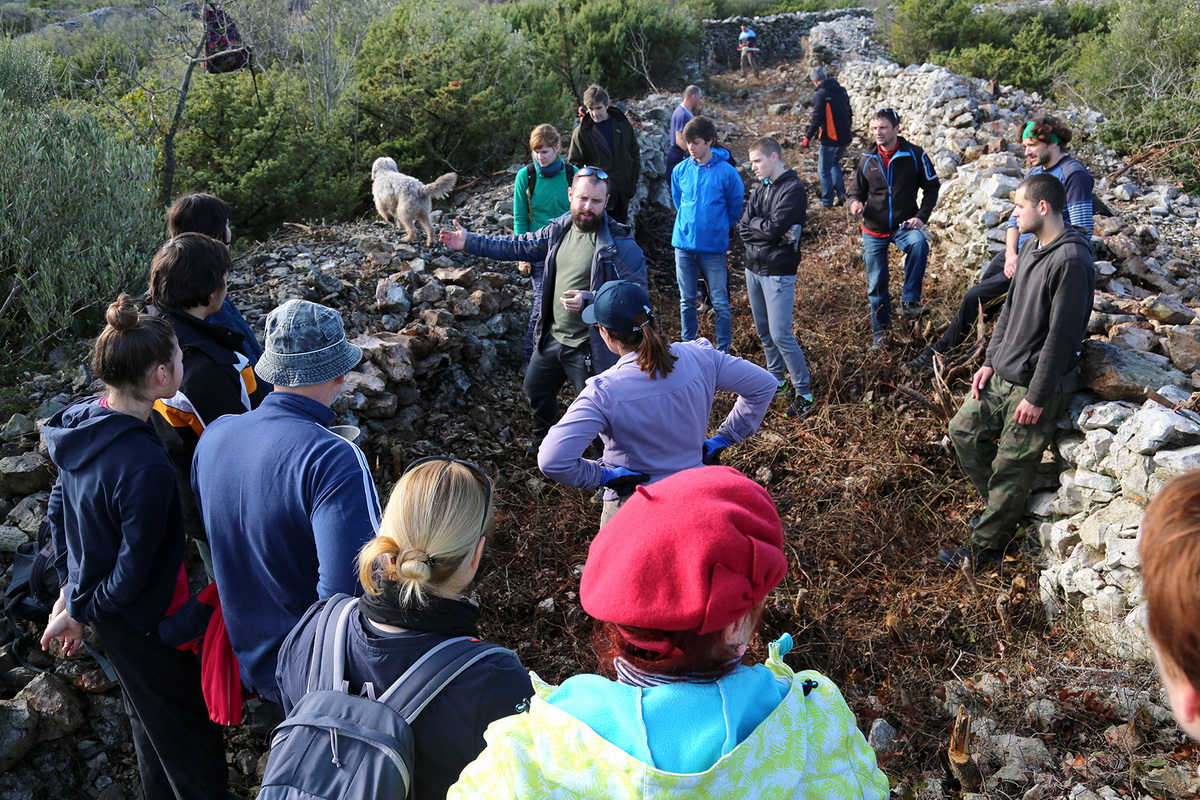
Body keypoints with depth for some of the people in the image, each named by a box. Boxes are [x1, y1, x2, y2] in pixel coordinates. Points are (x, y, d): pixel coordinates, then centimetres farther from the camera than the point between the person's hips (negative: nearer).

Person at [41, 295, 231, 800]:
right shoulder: (145, 468, -35)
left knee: (148, 717, 31)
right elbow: (133, 569, -27)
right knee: (191, 738, 12)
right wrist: (78, 612, -8)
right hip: (145, 621, -9)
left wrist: (72, 585, 12)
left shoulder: (81, 420, -9)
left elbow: (58, 506, 4)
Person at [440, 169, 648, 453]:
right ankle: (544, 439, 57)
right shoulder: (559, 230, 2)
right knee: (536, 390, 27)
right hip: (551, 337, 8)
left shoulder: (620, 244, -20)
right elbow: (520, 246, 12)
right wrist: (470, 242, 10)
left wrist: (588, 299, -31)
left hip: (589, 348, -7)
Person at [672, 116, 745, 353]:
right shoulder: (680, 170, 0)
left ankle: (723, 351, 16)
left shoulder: (726, 172, -10)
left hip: (714, 247, -3)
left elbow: (736, 208, 2)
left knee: (720, 304, 3)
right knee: (687, 302, 13)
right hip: (684, 244, 3)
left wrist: (718, 228, 10)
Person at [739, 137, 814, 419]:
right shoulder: (760, 189, 11)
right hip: (753, 268, 8)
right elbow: (743, 228, 0)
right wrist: (770, 232, -16)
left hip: (778, 272, -8)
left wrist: (754, 225, -5)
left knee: (781, 334, -9)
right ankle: (777, 380, 29)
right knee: (764, 332, 14)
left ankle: (804, 391, 2)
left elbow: (774, 227, -23)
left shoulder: (794, 189, -12)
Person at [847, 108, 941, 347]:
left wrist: (921, 216, -11)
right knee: (877, 284, 6)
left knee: (919, 243, -36)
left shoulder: (915, 155, -5)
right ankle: (880, 332, 24)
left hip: (904, 225, -2)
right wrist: (855, 202, -13)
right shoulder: (867, 159, 2)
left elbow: (932, 187, 2)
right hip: (874, 230, 3)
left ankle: (909, 302, -26)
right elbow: (857, 191, 12)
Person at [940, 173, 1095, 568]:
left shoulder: (1071, 261, -23)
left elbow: (1061, 336, -23)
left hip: (1037, 385, -9)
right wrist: (990, 361, 10)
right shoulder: (1031, 247, 7)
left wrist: (1038, 397, -20)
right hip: (1003, 374, 9)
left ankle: (986, 548, 19)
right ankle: (1000, 507, 34)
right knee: (964, 430, 17)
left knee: (1011, 471, 3)